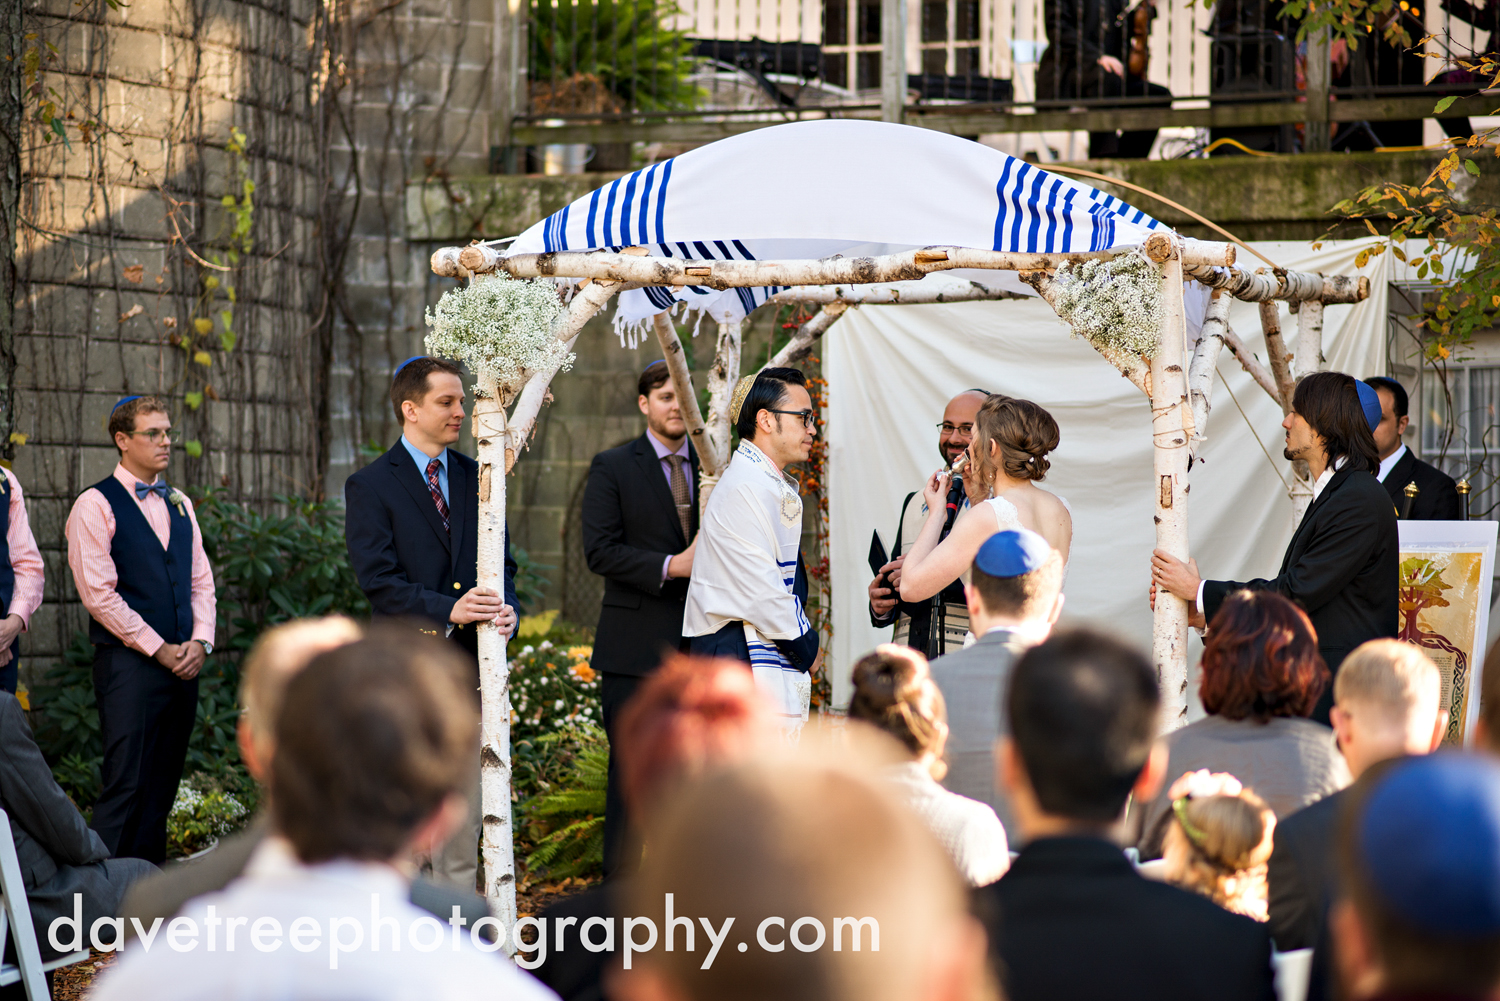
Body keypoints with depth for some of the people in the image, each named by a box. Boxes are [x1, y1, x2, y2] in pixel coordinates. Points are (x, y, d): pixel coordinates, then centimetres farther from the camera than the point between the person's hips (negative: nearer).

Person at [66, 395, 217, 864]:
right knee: (125, 785, -11)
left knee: (162, 786, 8)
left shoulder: (179, 505, 17)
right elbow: (99, 593, -11)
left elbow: (201, 580, 17)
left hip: (182, 663, 7)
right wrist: (159, 649, -11)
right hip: (128, 663, -7)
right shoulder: (95, 505, -5)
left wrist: (200, 641, 0)